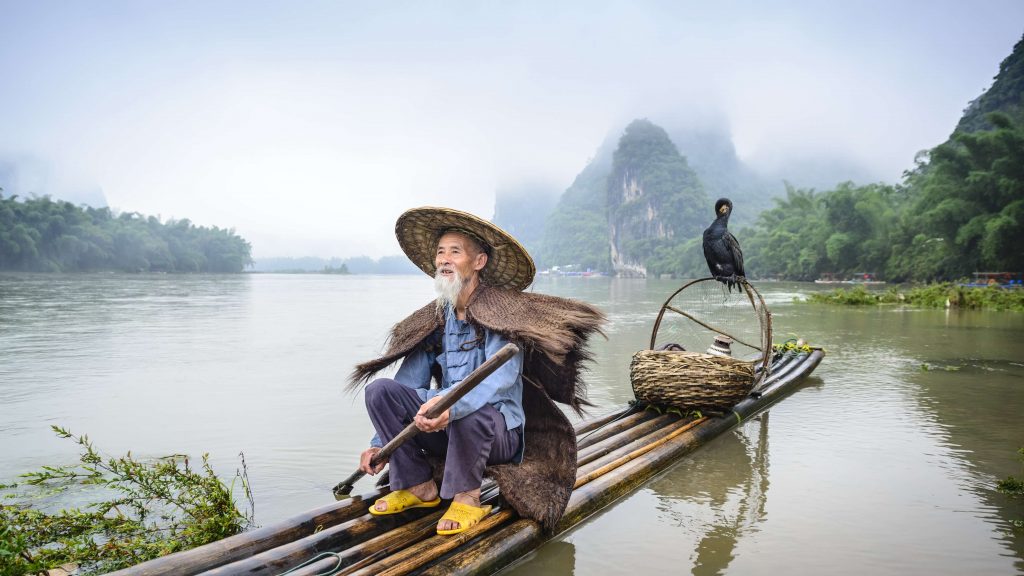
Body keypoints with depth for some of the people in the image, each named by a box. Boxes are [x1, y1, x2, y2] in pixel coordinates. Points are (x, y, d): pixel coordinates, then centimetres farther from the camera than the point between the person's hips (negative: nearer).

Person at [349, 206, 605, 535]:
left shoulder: (501, 309, -12)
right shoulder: (433, 320, 7)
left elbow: (502, 376, -28)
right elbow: (408, 383, 6)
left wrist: (452, 405, -45)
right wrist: (380, 443, -3)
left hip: (498, 430, -5)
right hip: (447, 428, 6)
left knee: (470, 415, -40)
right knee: (380, 390, -15)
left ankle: (467, 498, -13)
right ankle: (419, 487, -7)